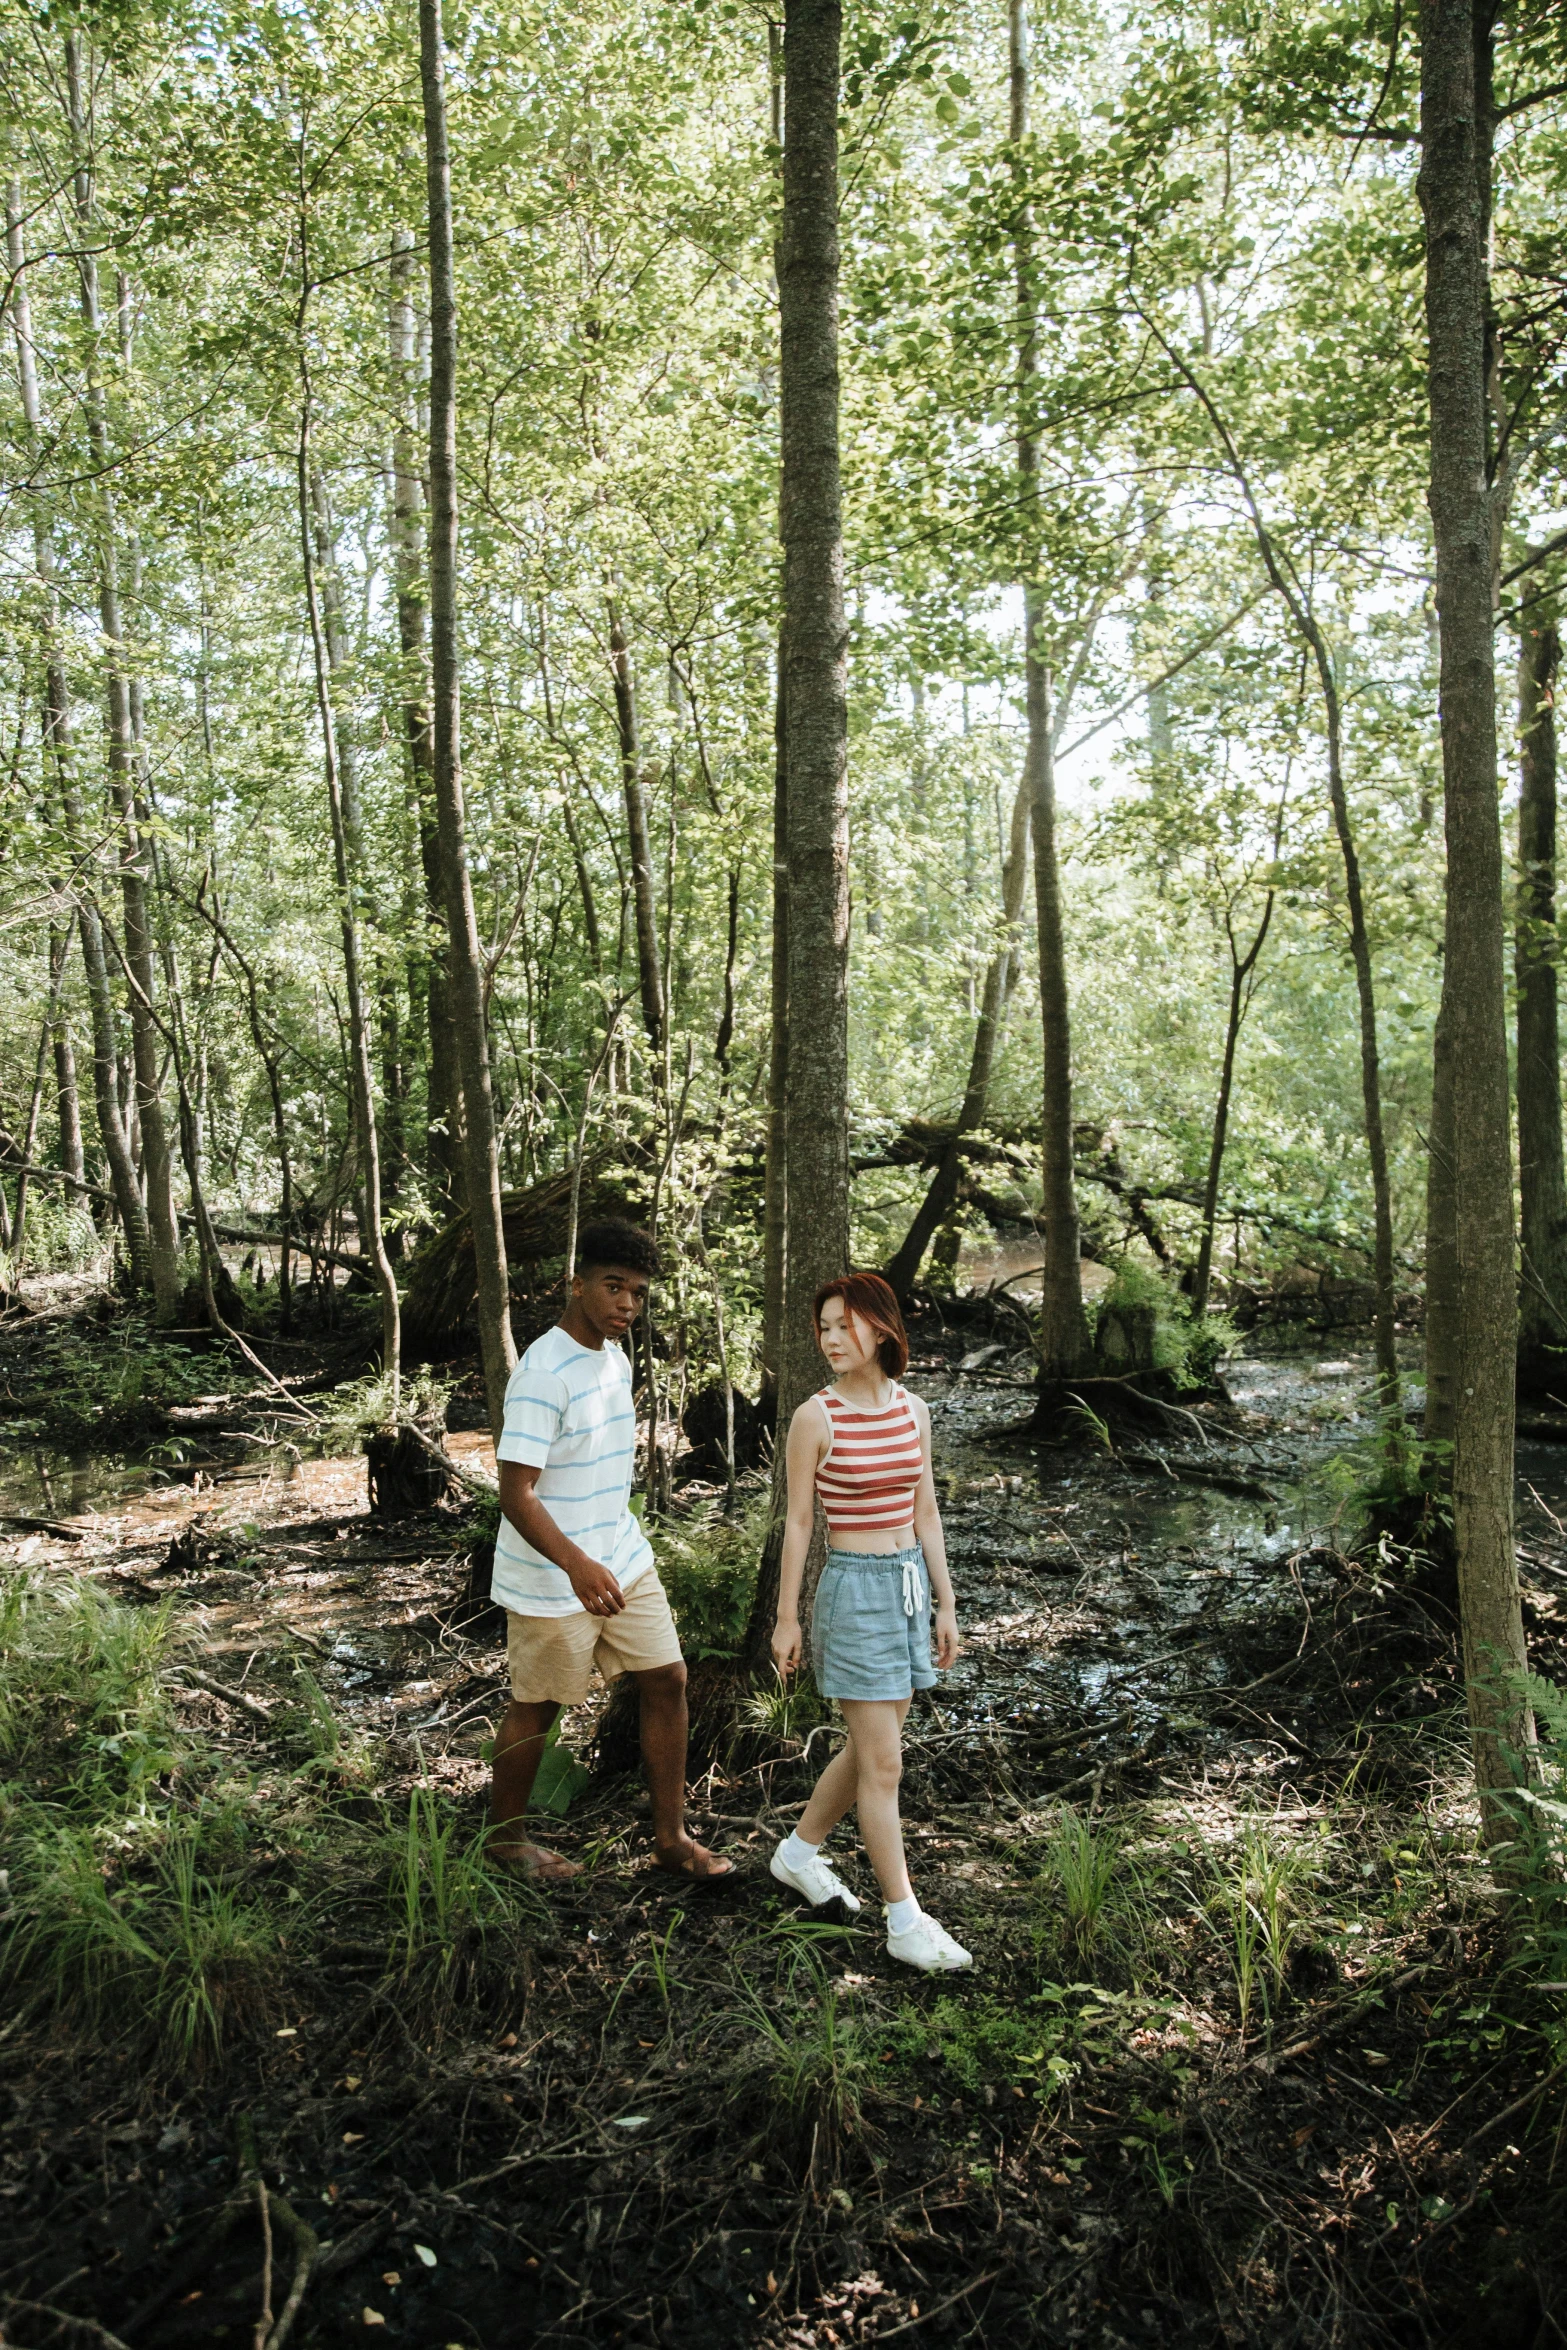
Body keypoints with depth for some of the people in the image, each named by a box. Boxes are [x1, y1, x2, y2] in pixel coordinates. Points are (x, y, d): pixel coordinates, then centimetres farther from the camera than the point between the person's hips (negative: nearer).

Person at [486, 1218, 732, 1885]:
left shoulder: (616, 1359, 6)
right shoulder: (543, 1374, -23)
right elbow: (516, 1494, -28)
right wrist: (576, 1565, -41)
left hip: (623, 1561, 8)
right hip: (551, 1580, -8)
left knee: (667, 1680, 7)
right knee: (537, 1706, 9)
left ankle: (670, 1838, 20)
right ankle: (505, 1835, 31)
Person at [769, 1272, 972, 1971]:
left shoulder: (912, 1410, 3)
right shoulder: (816, 1417, -10)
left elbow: (925, 1513, 10)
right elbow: (798, 1521, -5)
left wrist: (946, 1605, 10)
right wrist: (786, 1618, -3)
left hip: (909, 1582, 6)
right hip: (854, 1587, -6)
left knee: (867, 1747, 17)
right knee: (882, 1764, -1)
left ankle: (798, 1853, 37)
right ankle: (904, 1921, 9)